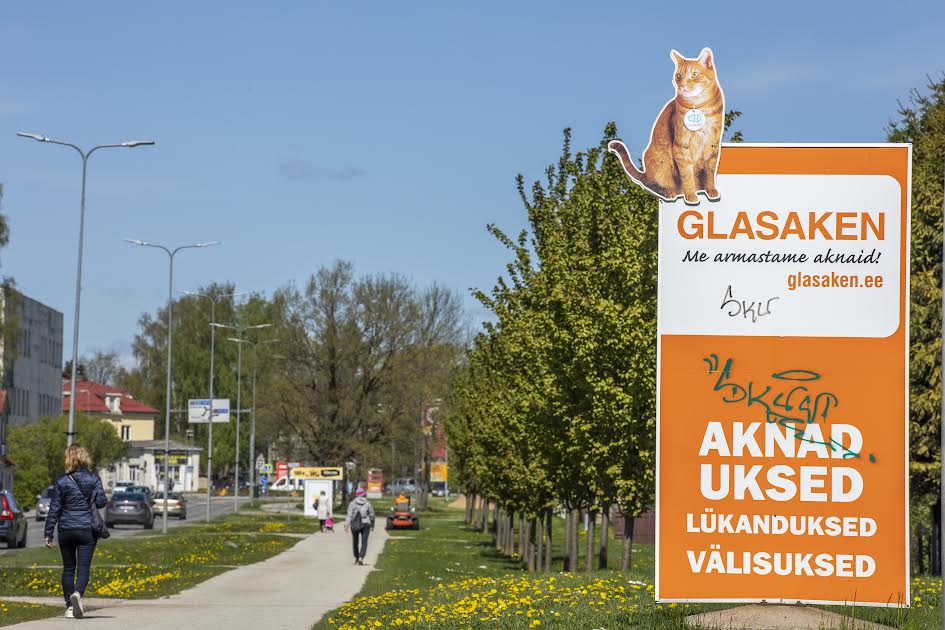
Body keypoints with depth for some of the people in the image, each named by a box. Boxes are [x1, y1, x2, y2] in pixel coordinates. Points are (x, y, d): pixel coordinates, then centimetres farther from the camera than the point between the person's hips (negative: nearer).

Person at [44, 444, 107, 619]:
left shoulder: (61, 482, -2)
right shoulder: (94, 479, -2)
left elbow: (54, 509, 0)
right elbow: (101, 501, -8)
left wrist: (48, 533, 5)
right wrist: (105, 500, 17)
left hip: (66, 531, 1)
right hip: (87, 530, -1)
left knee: (68, 568, 12)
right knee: (83, 567, -3)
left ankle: (70, 606, 12)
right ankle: (77, 593, -31)